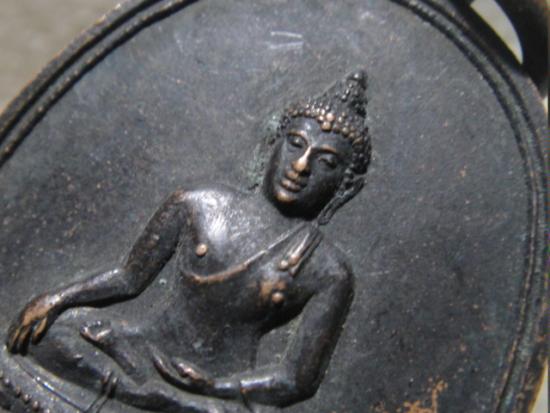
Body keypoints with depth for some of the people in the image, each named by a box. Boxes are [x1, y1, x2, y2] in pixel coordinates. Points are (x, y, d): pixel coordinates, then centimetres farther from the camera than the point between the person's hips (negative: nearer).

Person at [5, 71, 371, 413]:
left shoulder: (328, 274, -7)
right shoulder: (198, 207, 0)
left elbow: (298, 381, -7)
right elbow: (130, 278, 9)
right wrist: (57, 299, -7)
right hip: (146, 348, 3)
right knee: (43, 329, -18)